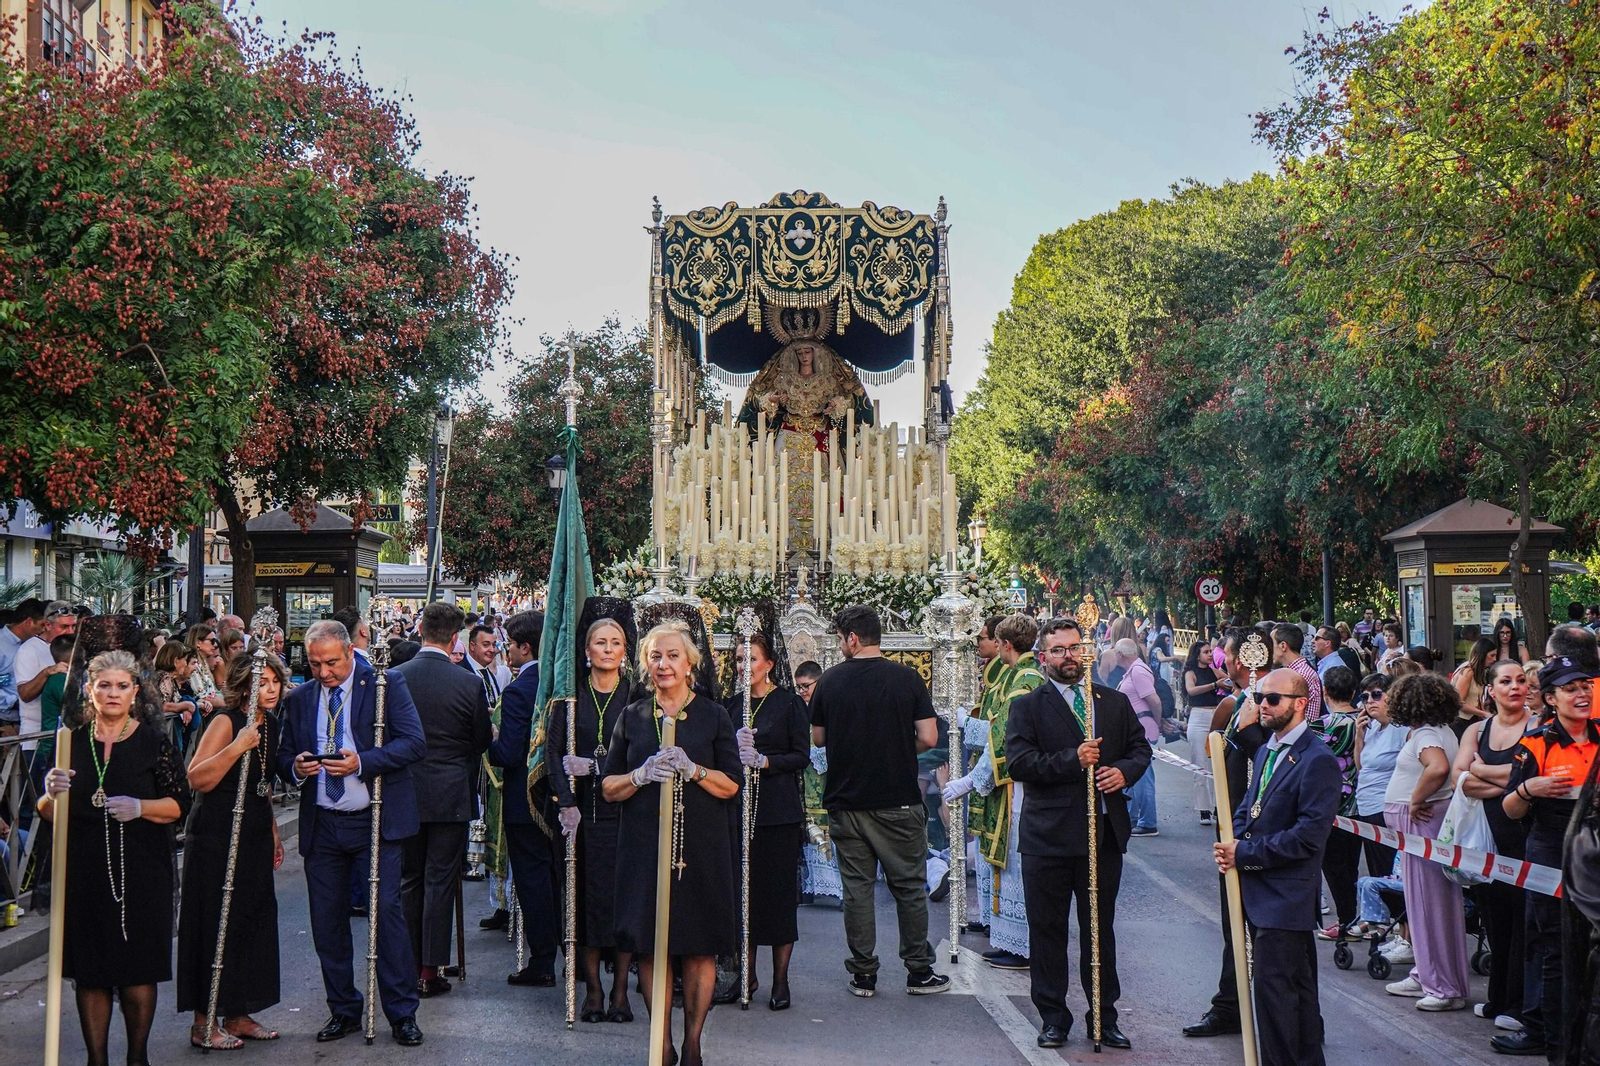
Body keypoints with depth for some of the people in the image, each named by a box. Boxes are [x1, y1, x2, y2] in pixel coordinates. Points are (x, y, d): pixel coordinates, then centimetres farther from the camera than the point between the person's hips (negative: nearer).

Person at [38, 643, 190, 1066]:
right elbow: (48, 815, 9)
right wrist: (52, 795, -13)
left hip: (141, 872, -2)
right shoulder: (71, 741, 7)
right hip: (84, 872, 2)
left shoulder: (154, 742, 2)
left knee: (139, 970, 1)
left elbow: (179, 804, 1)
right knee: (89, 972, 4)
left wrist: (140, 808, -16)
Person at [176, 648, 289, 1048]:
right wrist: (237, 747, -30)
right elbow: (197, 779, -23)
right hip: (216, 838, -8)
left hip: (254, 837, 8)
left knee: (254, 920, 10)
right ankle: (203, 1023, 6)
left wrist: (273, 832, 22)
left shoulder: (270, 724, 10)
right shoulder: (226, 722, -13)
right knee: (215, 924, -3)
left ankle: (238, 1015, 21)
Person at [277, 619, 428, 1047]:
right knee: (327, 921, 8)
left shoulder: (387, 685, -3)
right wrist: (296, 767, -10)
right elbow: (284, 756, 14)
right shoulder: (298, 699, 10)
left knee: (386, 912, -7)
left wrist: (362, 762, -23)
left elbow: (414, 743, -10)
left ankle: (402, 1014, 3)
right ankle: (343, 1011, 22)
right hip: (320, 826, 4)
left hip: (375, 820, -4)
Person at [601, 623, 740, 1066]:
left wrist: (692, 770, -15)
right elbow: (608, 788, 8)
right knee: (650, 948, 0)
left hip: (701, 846, -1)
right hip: (644, 844, 1)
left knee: (700, 947, 0)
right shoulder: (632, 717, 10)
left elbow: (731, 785, 3)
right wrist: (643, 774, -11)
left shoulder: (713, 715, 6)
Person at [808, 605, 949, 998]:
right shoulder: (907, 678, -6)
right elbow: (928, 738, -8)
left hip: (846, 801, 1)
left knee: (857, 888, 8)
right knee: (909, 887, 8)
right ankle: (919, 970, 13)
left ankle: (863, 973, 11)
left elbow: (818, 738, 7)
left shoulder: (830, 681, -2)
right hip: (899, 800, -1)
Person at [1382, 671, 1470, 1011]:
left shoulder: (1425, 734, -17)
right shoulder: (1442, 731, 12)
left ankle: (1446, 987, 0)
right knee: (1424, 902, 17)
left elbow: (1438, 768, -36)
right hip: (1423, 822, 10)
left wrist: (1415, 801, -24)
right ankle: (1427, 976, 26)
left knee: (1429, 902, -5)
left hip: (1421, 822, -10)